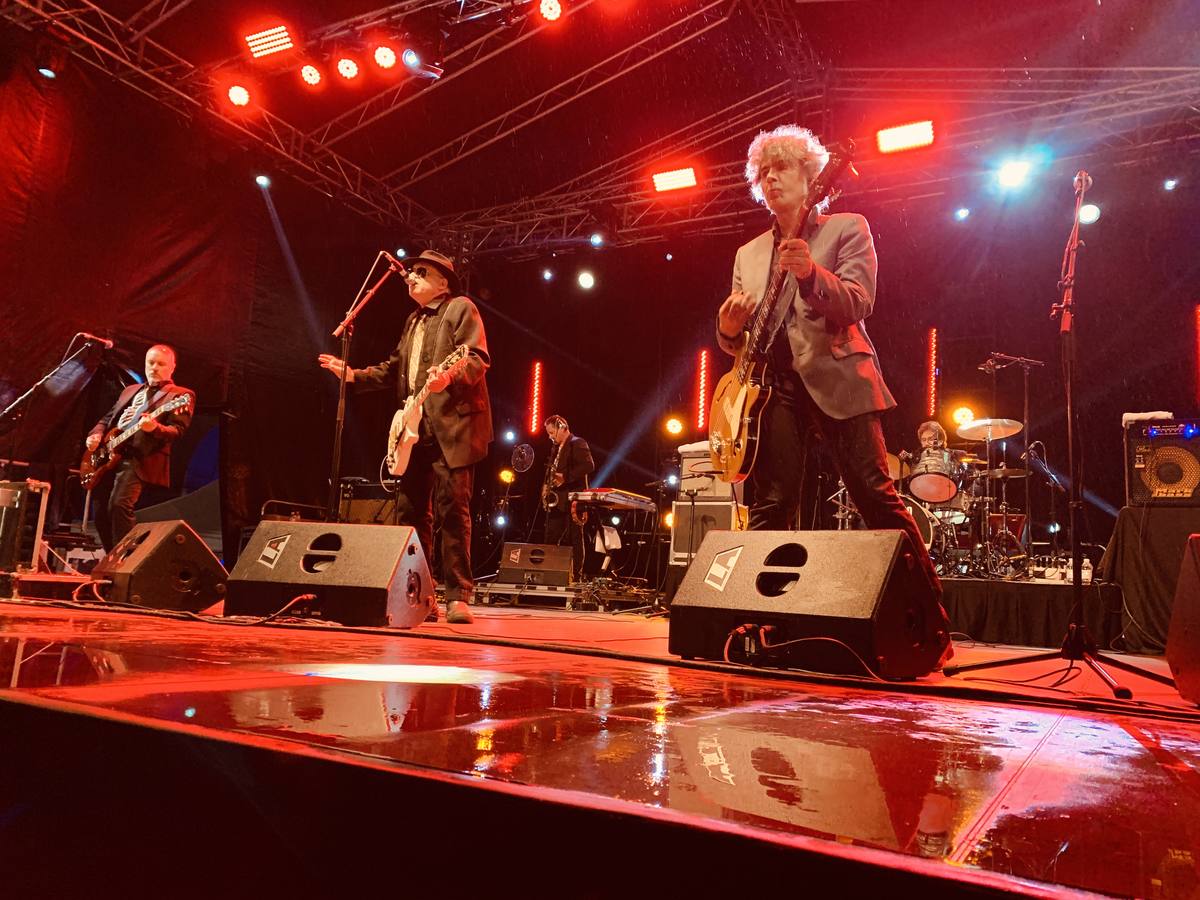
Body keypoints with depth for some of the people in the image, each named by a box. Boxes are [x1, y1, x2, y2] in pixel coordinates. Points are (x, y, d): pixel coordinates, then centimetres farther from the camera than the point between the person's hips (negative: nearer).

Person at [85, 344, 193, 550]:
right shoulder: (130, 390, 25)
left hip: (139, 458, -7)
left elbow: (178, 430, -10)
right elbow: (107, 419, 30)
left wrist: (154, 428, -30)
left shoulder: (180, 395, 3)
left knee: (120, 504, -26)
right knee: (101, 514, 8)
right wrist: (96, 434, 9)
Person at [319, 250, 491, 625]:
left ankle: (458, 596, -4)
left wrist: (448, 376, -29)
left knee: (452, 510, -9)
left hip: (452, 427, -8)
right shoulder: (413, 320, 24)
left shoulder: (461, 308, 0)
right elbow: (394, 368, 26)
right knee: (411, 511, 8)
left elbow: (479, 358, -12)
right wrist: (353, 375, 15)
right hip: (415, 430, 8)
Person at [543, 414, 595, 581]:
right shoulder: (556, 447, 21)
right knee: (551, 540, 6)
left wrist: (565, 477, -22)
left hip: (572, 500, -9)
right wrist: (548, 486, 9)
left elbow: (589, 466, -19)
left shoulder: (577, 443, -6)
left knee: (574, 541, -4)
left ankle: (575, 577, -1)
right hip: (556, 500, 9)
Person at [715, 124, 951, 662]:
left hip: (835, 375, -4)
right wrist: (730, 329, -3)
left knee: (877, 498, -9)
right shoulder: (748, 254, 22)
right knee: (769, 507, -1)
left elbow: (858, 303, -7)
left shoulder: (847, 228, 10)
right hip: (771, 383, 4)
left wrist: (810, 273, -24)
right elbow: (736, 342, 21)